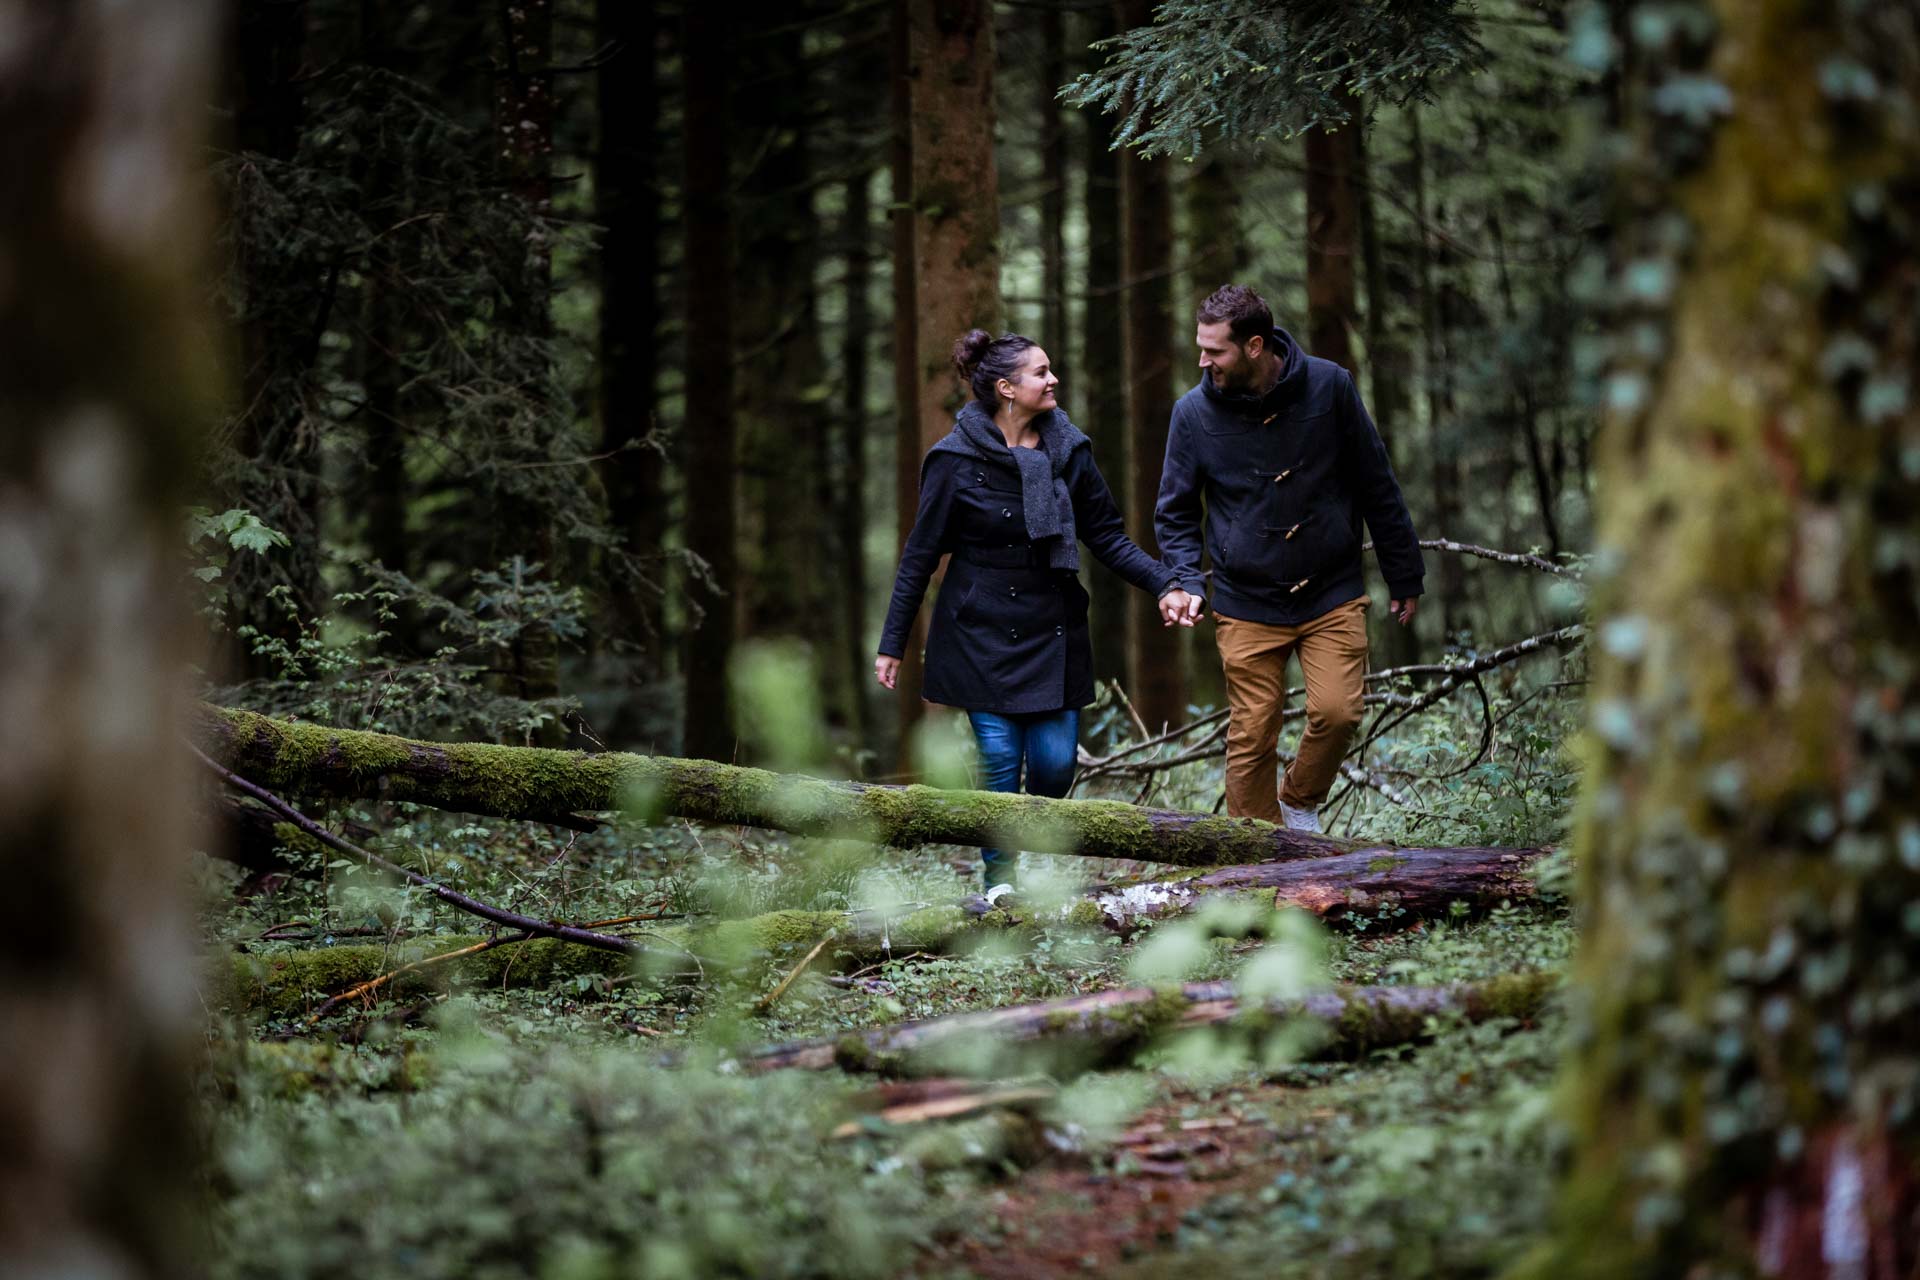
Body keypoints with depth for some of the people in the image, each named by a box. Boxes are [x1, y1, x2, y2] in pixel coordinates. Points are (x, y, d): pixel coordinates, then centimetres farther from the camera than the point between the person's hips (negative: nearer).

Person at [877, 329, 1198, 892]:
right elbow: (920, 554, -4)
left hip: (1053, 631, 3)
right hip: (982, 633, -3)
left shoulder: (1068, 450, 2)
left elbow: (1108, 536, 7)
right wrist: (892, 645, -4)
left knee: (1055, 762, -4)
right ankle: (999, 886, 8)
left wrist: (1164, 584, -8)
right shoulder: (957, 459, -9)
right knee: (1000, 760, -7)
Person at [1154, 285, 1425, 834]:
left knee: (1337, 713, -16)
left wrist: (1404, 576, 8)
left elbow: (1376, 486, 4)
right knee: (1251, 739, -2)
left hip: (1333, 596, 0)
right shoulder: (1194, 412, -4)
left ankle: (1301, 802, 14)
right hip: (1246, 609, 0)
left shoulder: (1328, 387, -5)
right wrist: (1185, 582, -10)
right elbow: (1175, 513, 8)